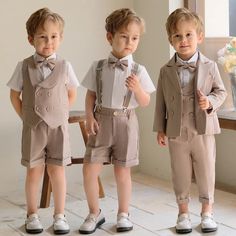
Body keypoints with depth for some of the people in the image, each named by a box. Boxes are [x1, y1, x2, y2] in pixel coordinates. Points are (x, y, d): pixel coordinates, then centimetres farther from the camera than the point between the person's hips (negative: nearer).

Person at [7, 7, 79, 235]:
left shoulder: (64, 66, -4)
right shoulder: (24, 66, -4)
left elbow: (72, 94, 9)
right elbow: (15, 95, 6)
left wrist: (60, 113, 4)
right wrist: (26, 117, 2)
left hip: (58, 126, 0)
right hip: (33, 128, 0)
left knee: (57, 171, 5)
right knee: (34, 171, 7)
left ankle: (59, 216, 16)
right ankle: (32, 215, 19)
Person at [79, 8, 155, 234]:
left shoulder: (138, 71, -2)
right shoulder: (98, 67, 1)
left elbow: (145, 102, 0)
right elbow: (90, 95, 6)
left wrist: (137, 88, -19)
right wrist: (89, 116, -8)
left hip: (126, 121, -1)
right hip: (102, 121, 1)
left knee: (122, 172, 7)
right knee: (89, 170, -1)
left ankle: (123, 213, 26)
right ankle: (95, 213, 19)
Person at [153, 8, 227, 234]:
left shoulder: (209, 66, -2)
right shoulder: (166, 71, 0)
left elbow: (220, 91, 4)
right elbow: (161, 101, 4)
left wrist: (210, 102, -17)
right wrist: (160, 128, 4)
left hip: (203, 130, 0)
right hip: (177, 133, 1)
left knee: (206, 172, 8)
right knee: (181, 174, 10)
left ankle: (207, 211, 23)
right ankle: (183, 211, 24)